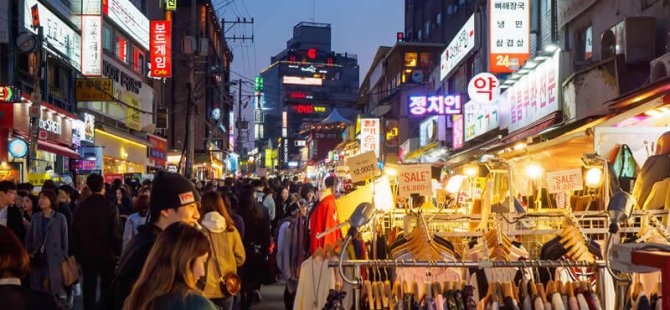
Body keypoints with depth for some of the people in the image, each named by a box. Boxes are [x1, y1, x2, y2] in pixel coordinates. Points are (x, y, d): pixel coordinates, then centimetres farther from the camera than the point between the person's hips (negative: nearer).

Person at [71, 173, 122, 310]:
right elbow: (115, 234, -15)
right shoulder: (110, 208, -14)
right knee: (107, 290, 9)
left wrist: (76, 253, 10)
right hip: (107, 255, -2)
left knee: (89, 288, 10)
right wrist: (118, 252, -3)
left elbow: (75, 233, 0)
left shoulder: (81, 207, -4)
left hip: (87, 255, 2)